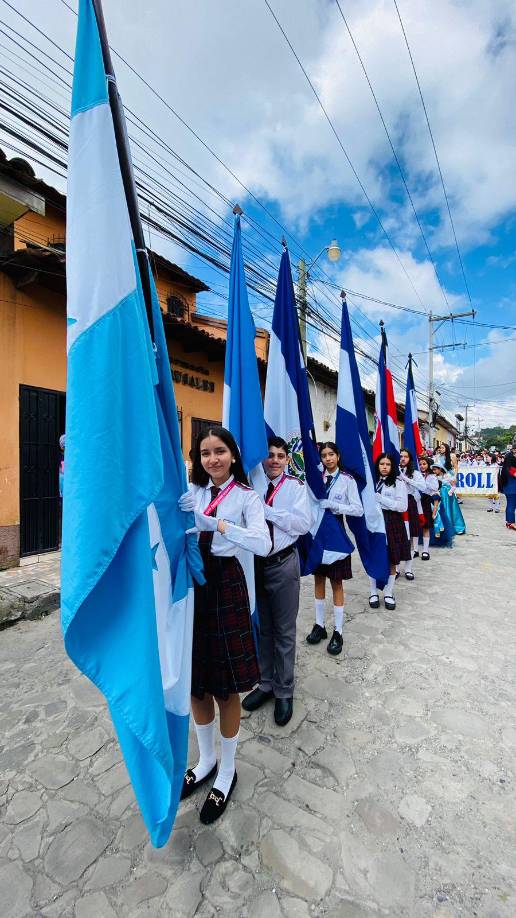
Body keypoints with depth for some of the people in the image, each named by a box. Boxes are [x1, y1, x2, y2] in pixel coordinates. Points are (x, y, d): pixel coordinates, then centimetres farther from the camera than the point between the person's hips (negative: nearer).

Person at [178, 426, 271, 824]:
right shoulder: (191, 492, 6)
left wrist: (216, 524, -30)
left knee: (225, 685, 9)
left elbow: (263, 543, -20)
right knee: (195, 681, 18)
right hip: (190, 583, 4)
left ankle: (227, 771, 35)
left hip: (225, 585, -3)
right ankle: (207, 759, 44)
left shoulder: (246, 496, -5)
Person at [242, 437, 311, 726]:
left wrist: (266, 509, -21)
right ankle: (266, 684, 42)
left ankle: (284, 691, 35)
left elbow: (303, 523, -18)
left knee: (284, 631, 13)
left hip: (283, 564, -2)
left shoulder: (295, 486, -6)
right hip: (254, 563, 2)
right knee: (261, 628, 20)